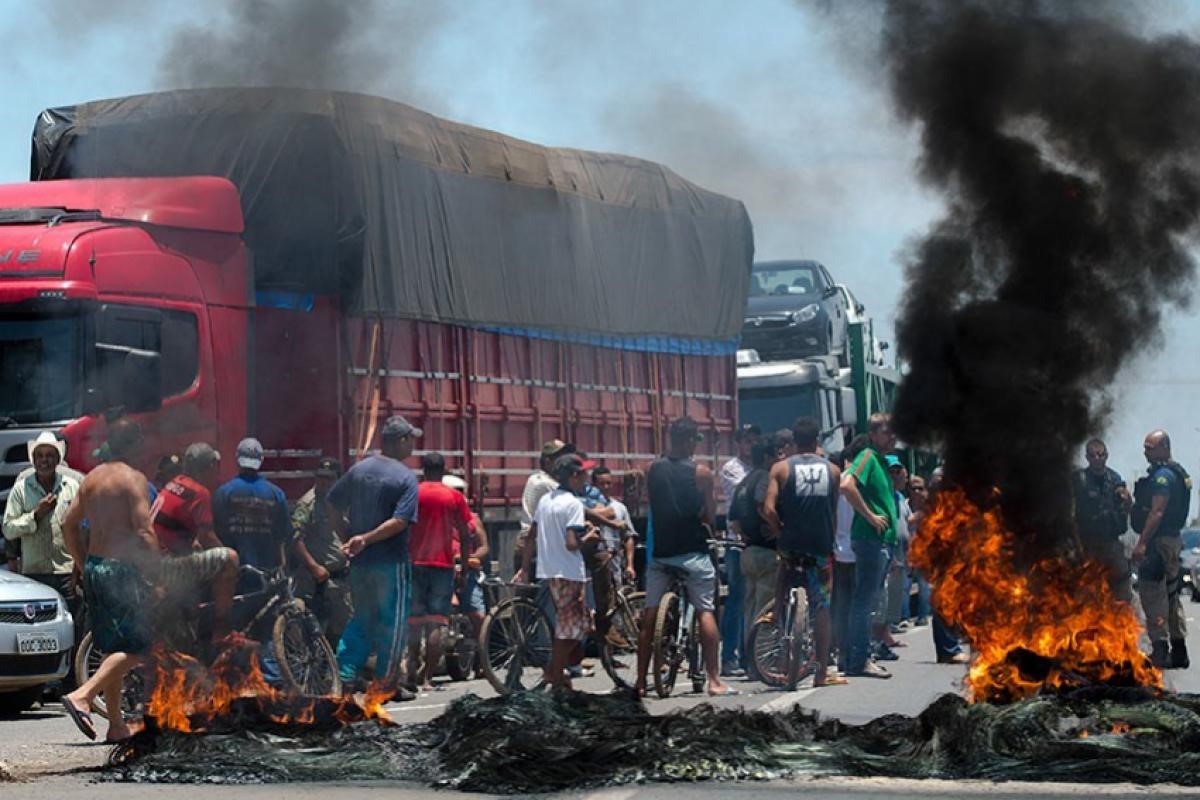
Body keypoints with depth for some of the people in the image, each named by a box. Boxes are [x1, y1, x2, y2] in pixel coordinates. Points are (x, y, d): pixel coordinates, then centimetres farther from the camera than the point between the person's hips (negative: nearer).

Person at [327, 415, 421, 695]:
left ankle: (344, 676, 8)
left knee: (361, 620, 15)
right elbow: (400, 522, -21)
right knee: (392, 621, 4)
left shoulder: (358, 470, 6)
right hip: (391, 561, -6)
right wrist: (366, 539, -19)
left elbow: (335, 507, 9)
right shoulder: (406, 478, -10)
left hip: (359, 562, 6)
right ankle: (387, 682, 7)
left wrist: (347, 539, 13)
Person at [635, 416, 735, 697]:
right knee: (705, 612, 2)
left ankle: (641, 681, 8)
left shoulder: (654, 470, 3)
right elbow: (710, 516, -2)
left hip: (660, 550, 3)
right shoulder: (700, 473, -6)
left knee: (650, 615, 7)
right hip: (692, 550, -3)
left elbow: (653, 507, 9)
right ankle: (713, 680, -3)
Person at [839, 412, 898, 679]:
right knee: (865, 600, -9)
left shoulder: (881, 461, 19)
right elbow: (847, 485, -26)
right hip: (869, 539, -10)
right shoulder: (868, 457, -10)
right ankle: (860, 661, -9)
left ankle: (858, 659, 17)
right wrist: (870, 516, -21)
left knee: (867, 601, 12)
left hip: (881, 540, 10)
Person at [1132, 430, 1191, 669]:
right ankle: (1178, 651, 19)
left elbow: (1157, 512, -22)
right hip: (1173, 540, 11)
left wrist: (1142, 542, -24)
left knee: (1152, 594, -9)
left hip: (1158, 541, -11)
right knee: (1171, 594, 15)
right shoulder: (1178, 473, 18)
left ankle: (1160, 651, -12)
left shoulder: (1162, 476, -15)